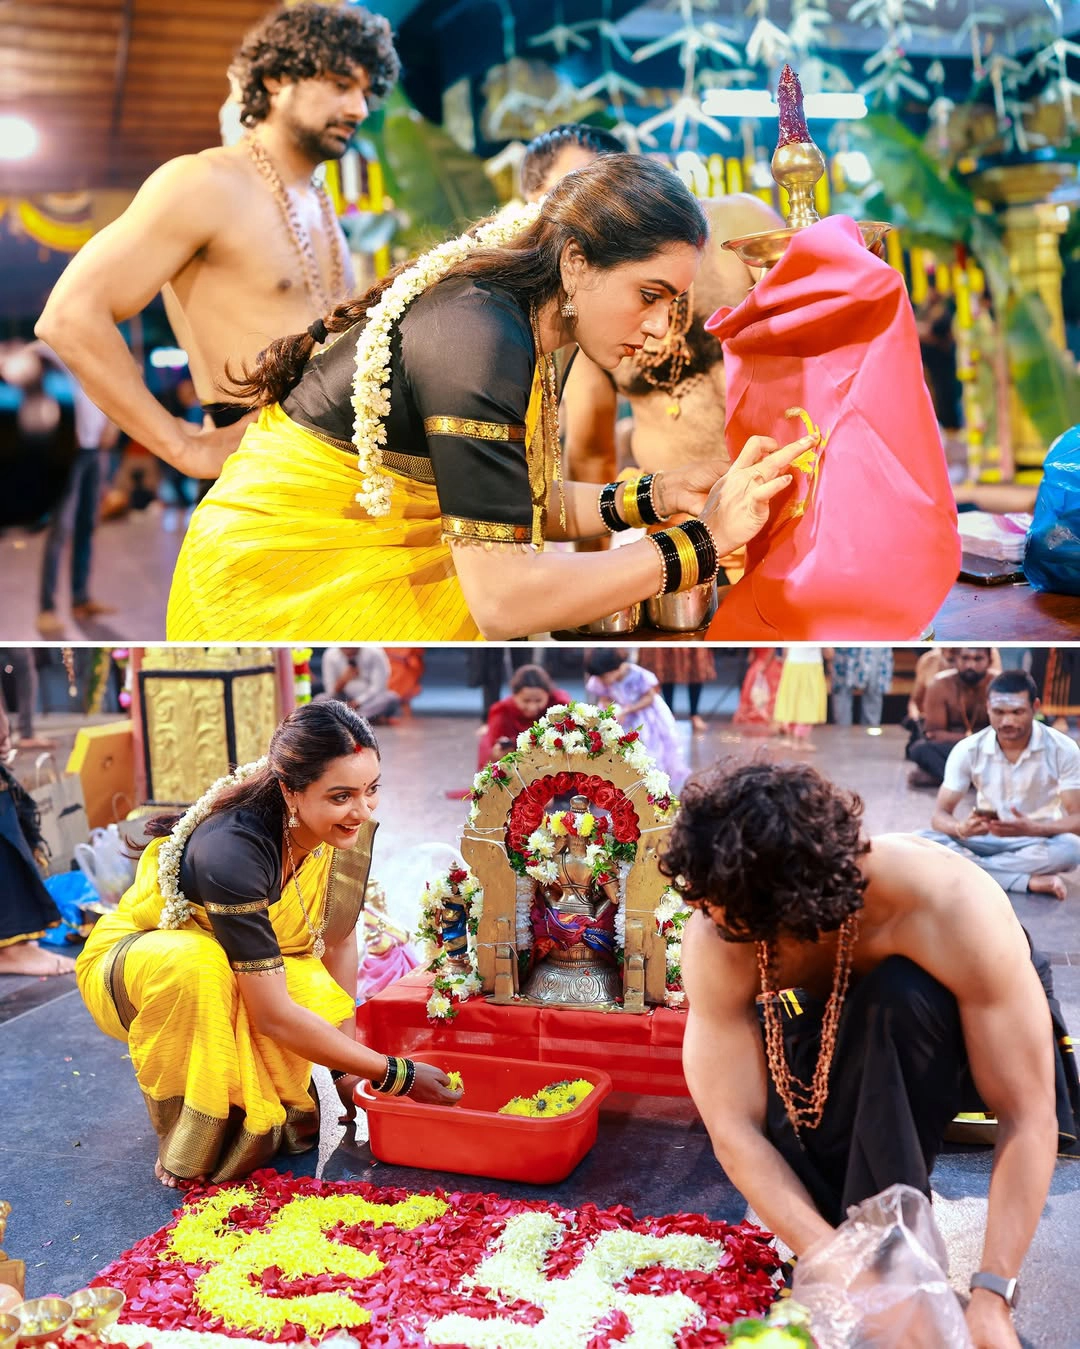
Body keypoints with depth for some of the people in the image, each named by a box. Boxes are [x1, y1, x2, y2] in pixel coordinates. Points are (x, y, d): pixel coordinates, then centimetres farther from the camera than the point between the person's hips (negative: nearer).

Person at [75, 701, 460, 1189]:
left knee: (323, 1002, -29)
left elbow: (339, 941, -6)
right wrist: (396, 1074, -28)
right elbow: (273, 1016, -34)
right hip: (132, 964, -5)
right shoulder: (232, 852, -38)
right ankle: (188, 1148, -16)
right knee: (199, 964, -40)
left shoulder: (348, 827, -19)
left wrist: (346, 1067, -9)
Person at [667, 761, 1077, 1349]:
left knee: (895, 996, -36)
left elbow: (1028, 1116, -35)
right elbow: (734, 1126, -30)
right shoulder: (714, 941, -31)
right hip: (836, 1040, 2)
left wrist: (990, 1299, -41)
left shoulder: (951, 908, -39)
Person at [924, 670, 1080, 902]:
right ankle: (1029, 881, -30)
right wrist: (962, 828, -35)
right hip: (985, 841, 2)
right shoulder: (967, 750, -10)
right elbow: (940, 815, -10)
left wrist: (1032, 829, -38)